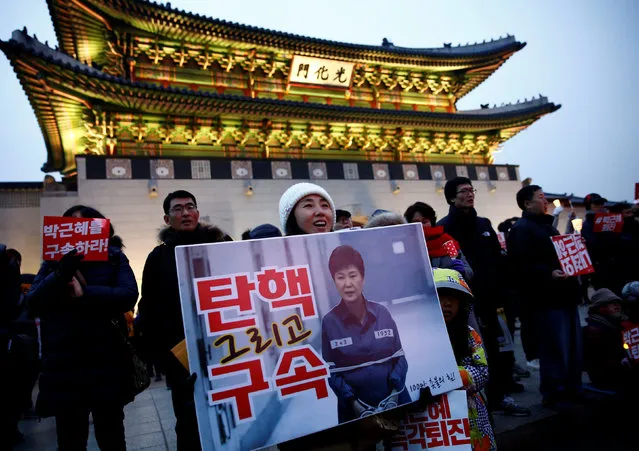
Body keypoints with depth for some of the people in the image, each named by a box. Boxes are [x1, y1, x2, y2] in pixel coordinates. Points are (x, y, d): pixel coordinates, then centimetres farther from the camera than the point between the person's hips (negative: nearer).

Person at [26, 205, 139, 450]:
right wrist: (59, 275, -19)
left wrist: (85, 293, -21)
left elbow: (129, 295, -10)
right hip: (62, 364, 2)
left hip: (106, 363, -2)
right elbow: (32, 304, -2)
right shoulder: (53, 261, 10)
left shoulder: (114, 257, 4)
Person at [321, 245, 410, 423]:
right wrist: (354, 403, -13)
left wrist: (394, 395, -8)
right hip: (355, 407, -2)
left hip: (394, 399, 2)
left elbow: (400, 357, 1)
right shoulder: (329, 322, -10)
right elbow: (331, 372, -7)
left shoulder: (382, 313, -5)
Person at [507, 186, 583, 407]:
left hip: (564, 295, 10)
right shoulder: (521, 230, -10)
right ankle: (553, 394, 7)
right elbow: (521, 265, -21)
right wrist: (548, 273, -29)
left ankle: (573, 390, 26)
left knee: (573, 347, 14)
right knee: (555, 349, -5)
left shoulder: (547, 226, 21)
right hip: (546, 299, -10)